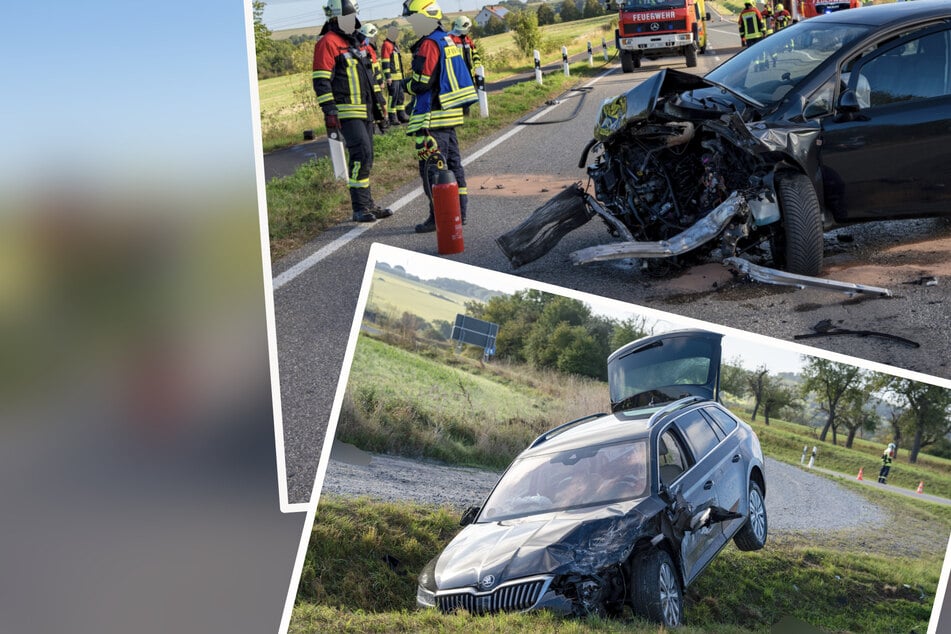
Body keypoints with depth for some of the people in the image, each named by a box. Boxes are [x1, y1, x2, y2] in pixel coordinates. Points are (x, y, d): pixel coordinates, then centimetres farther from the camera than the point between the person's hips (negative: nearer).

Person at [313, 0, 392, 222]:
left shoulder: (352, 41, 18)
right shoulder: (328, 43, -10)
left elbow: (368, 74, 28)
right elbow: (321, 81, -16)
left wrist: (379, 100, 26)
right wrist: (329, 112, -21)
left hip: (365, 111, 9)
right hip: (347, 112, -9)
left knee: (364, 158, 11)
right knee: (361, 154, -16)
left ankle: (367, 204, 18)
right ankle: (360, 208, -12)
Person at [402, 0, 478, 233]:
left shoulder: (429, 44, -16)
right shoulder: (448, 40, 13)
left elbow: (421, 82, -18)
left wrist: (409, 86, 2)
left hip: (432, 117, -10)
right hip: (450, 113, 10)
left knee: (431, 168, -6)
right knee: (452, 162, 13)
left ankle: (439, 216, -6)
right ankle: (459, 212, 18)